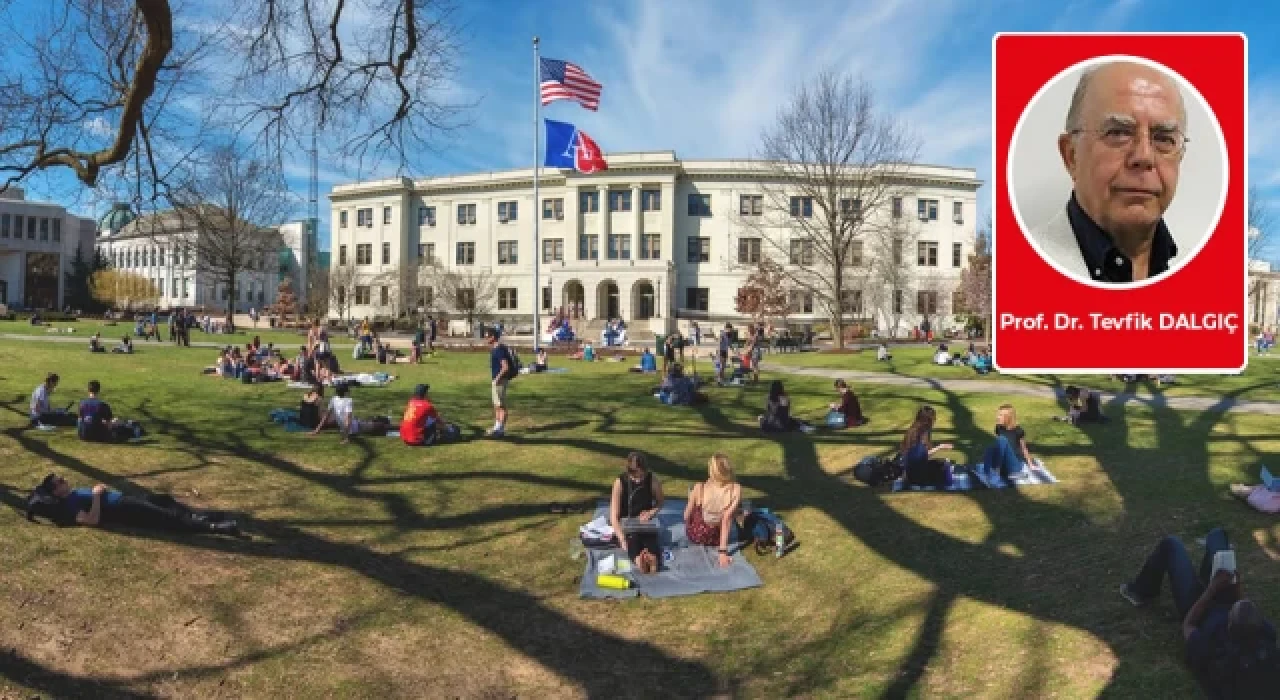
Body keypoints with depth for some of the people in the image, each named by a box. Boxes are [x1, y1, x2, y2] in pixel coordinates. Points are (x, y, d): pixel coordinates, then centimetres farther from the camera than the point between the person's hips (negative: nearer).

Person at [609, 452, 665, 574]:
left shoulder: (653, 480, -8)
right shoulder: (620, 482, -15)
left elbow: (659, 503, 12)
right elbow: (614, 517, -13)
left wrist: (651, 513, -9)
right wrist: (622, 540, -24)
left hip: (646, 524, 2)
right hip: (627, 526, -2)